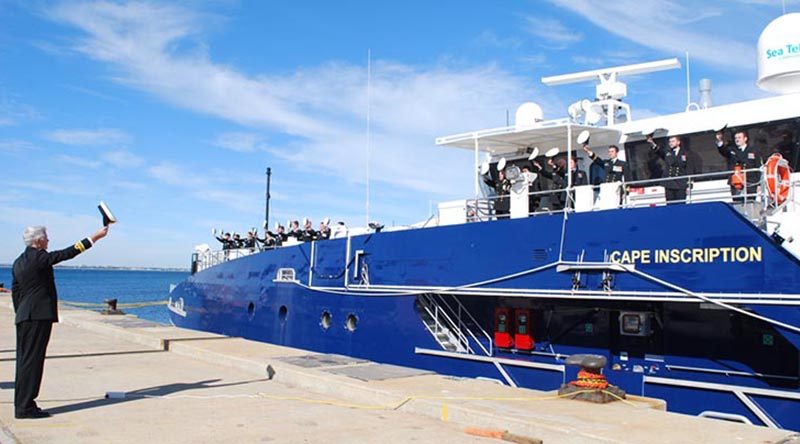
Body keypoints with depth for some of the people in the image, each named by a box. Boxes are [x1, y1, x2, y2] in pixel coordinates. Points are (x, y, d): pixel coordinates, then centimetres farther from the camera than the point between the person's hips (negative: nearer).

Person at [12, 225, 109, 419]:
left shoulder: (18, 262, 15)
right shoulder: (39, 257, -12)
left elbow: (15, 292, 17)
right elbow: (67, 253, -14)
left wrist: (21, 315, 22)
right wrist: (94, 237, -9)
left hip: (23, 318, 9)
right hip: (39, 316, -9)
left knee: (24, 360, 12)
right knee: (32, 360, -6)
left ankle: (22, 404, 18)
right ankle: (25, 407, -3)